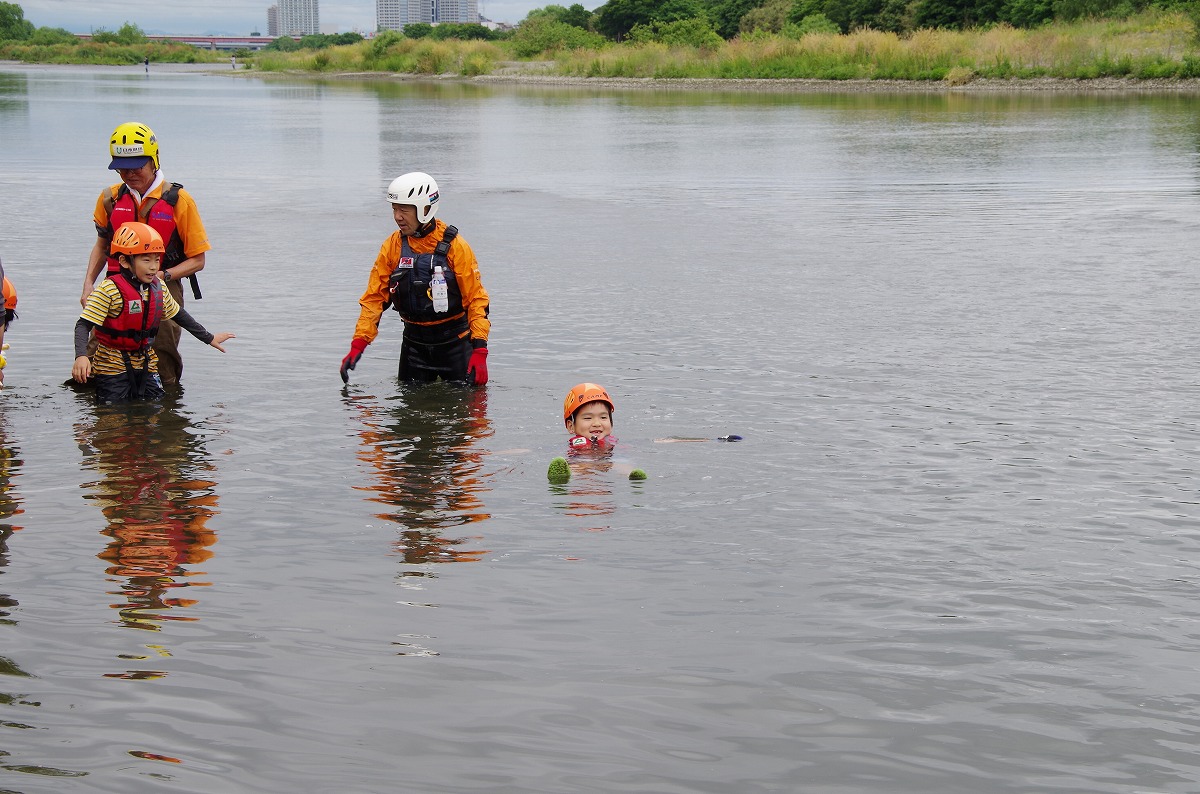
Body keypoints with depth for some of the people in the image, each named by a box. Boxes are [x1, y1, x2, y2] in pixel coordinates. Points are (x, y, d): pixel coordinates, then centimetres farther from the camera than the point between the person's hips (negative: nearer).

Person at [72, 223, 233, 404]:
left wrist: (209, 338, 27)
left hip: (146, 365, 6)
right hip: (113, 367, -6)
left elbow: (178, 315, 19)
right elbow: (84, 325, -22)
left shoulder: (158, 288, 3)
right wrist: (81, 356, -39)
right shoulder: (109, 290, -18)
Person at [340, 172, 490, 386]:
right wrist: (358, 344, -7)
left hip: (454, 342, -3)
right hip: (414, 343, 3)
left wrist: (479, 350, -18)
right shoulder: (392, 246, -1)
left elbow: (476, 298, -10)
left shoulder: (454, 246, -12)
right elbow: (374, 297, 2)